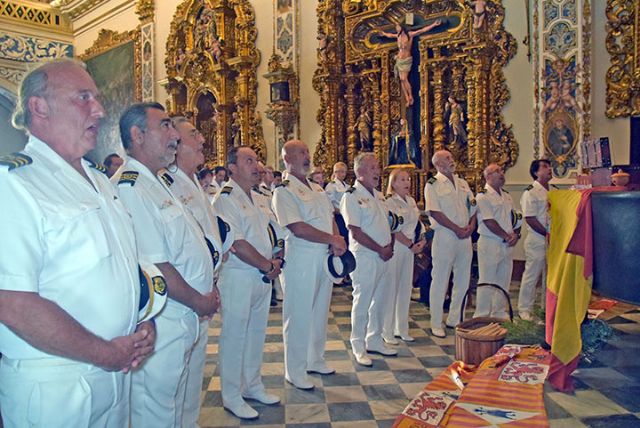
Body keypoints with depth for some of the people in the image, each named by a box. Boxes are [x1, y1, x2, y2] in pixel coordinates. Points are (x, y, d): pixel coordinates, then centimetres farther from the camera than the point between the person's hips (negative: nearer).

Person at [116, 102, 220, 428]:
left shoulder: (156, 185, 13)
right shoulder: (130, 188, -20)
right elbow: (153, 266, -25)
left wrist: (208, 291, 7)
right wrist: (199, 301, -13)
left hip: (181, 322, 10)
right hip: (159, 326, -10)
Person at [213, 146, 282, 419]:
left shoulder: (255, 197, 13)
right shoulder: (226, 199, -14)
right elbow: (238, 244, -21)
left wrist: (273, 261, 3)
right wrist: (268, 266, -12)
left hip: (262, 277, 8)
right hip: (238, 277, -8)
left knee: (257, 333, 18)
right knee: (234, 337, 4)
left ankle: (252, 386, 34)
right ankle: (232, 397, 19)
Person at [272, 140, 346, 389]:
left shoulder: (318, 189, 15)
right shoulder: (284, 191, -11)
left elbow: (330, 218, 15)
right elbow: (298, 228, -21)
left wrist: (338, 240, -6)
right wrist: (333, 240, -16)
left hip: (325, 258, 8)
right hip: (300, 260, -8)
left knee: (320, 312, 18)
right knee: (299, 316, 3)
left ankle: (315, 360, 35)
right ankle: (295, 371, 18)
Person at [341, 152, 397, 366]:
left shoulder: (379, 195, 13)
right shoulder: (352, 196, -12)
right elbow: (356, 232, -17)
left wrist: (390, 246, 2)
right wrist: (381, 250, -12)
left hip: (384, 257, 8)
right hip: (365, 258, -8)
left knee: (380, 301, 16)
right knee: (362, 303, 1)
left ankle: (374, 340, 31)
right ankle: (358, 347, 15)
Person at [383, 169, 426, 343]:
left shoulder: (411, 201, 13)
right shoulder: (390, 202, -9)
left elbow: (418, 223, 15)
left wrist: (422, 240, -1)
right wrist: (411, 245, -12)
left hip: (410, 249, 7)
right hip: (395, 248, -7)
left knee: (406, 288, 11)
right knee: (392, 288, -2)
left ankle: (402, 329, 22)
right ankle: (387, 331, 8)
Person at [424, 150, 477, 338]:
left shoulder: (462, 183, 16)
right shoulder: (433, 184, -4)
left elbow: (473, 206, 16)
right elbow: (435, 212, -13)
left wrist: (471, 225, -3)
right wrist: (457, 229, -14)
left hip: (465, 237, 7)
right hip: (444, 236, -7)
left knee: (463, 280, 12)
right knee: (440, 281, -1)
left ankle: (454, 319, 26)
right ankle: (436, 324, 9)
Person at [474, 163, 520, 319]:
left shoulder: (507, 196, 16)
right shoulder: (483, 196, -8)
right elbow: (489, 222, -15)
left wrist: (516, 234, -2)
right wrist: (506, 236, -11)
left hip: (507, 245, 7)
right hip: (490, 244, -7)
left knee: (504, 281, 12)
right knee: (487, 282, -3)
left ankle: (499, 314, 23)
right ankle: (482, 317, 5)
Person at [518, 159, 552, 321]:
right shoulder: (531, 193, -9)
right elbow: (530, 219, -15)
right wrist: (547, 233, -15)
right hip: (537, 241, -7)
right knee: (531, 275, -1)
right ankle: (524, 309, 11)